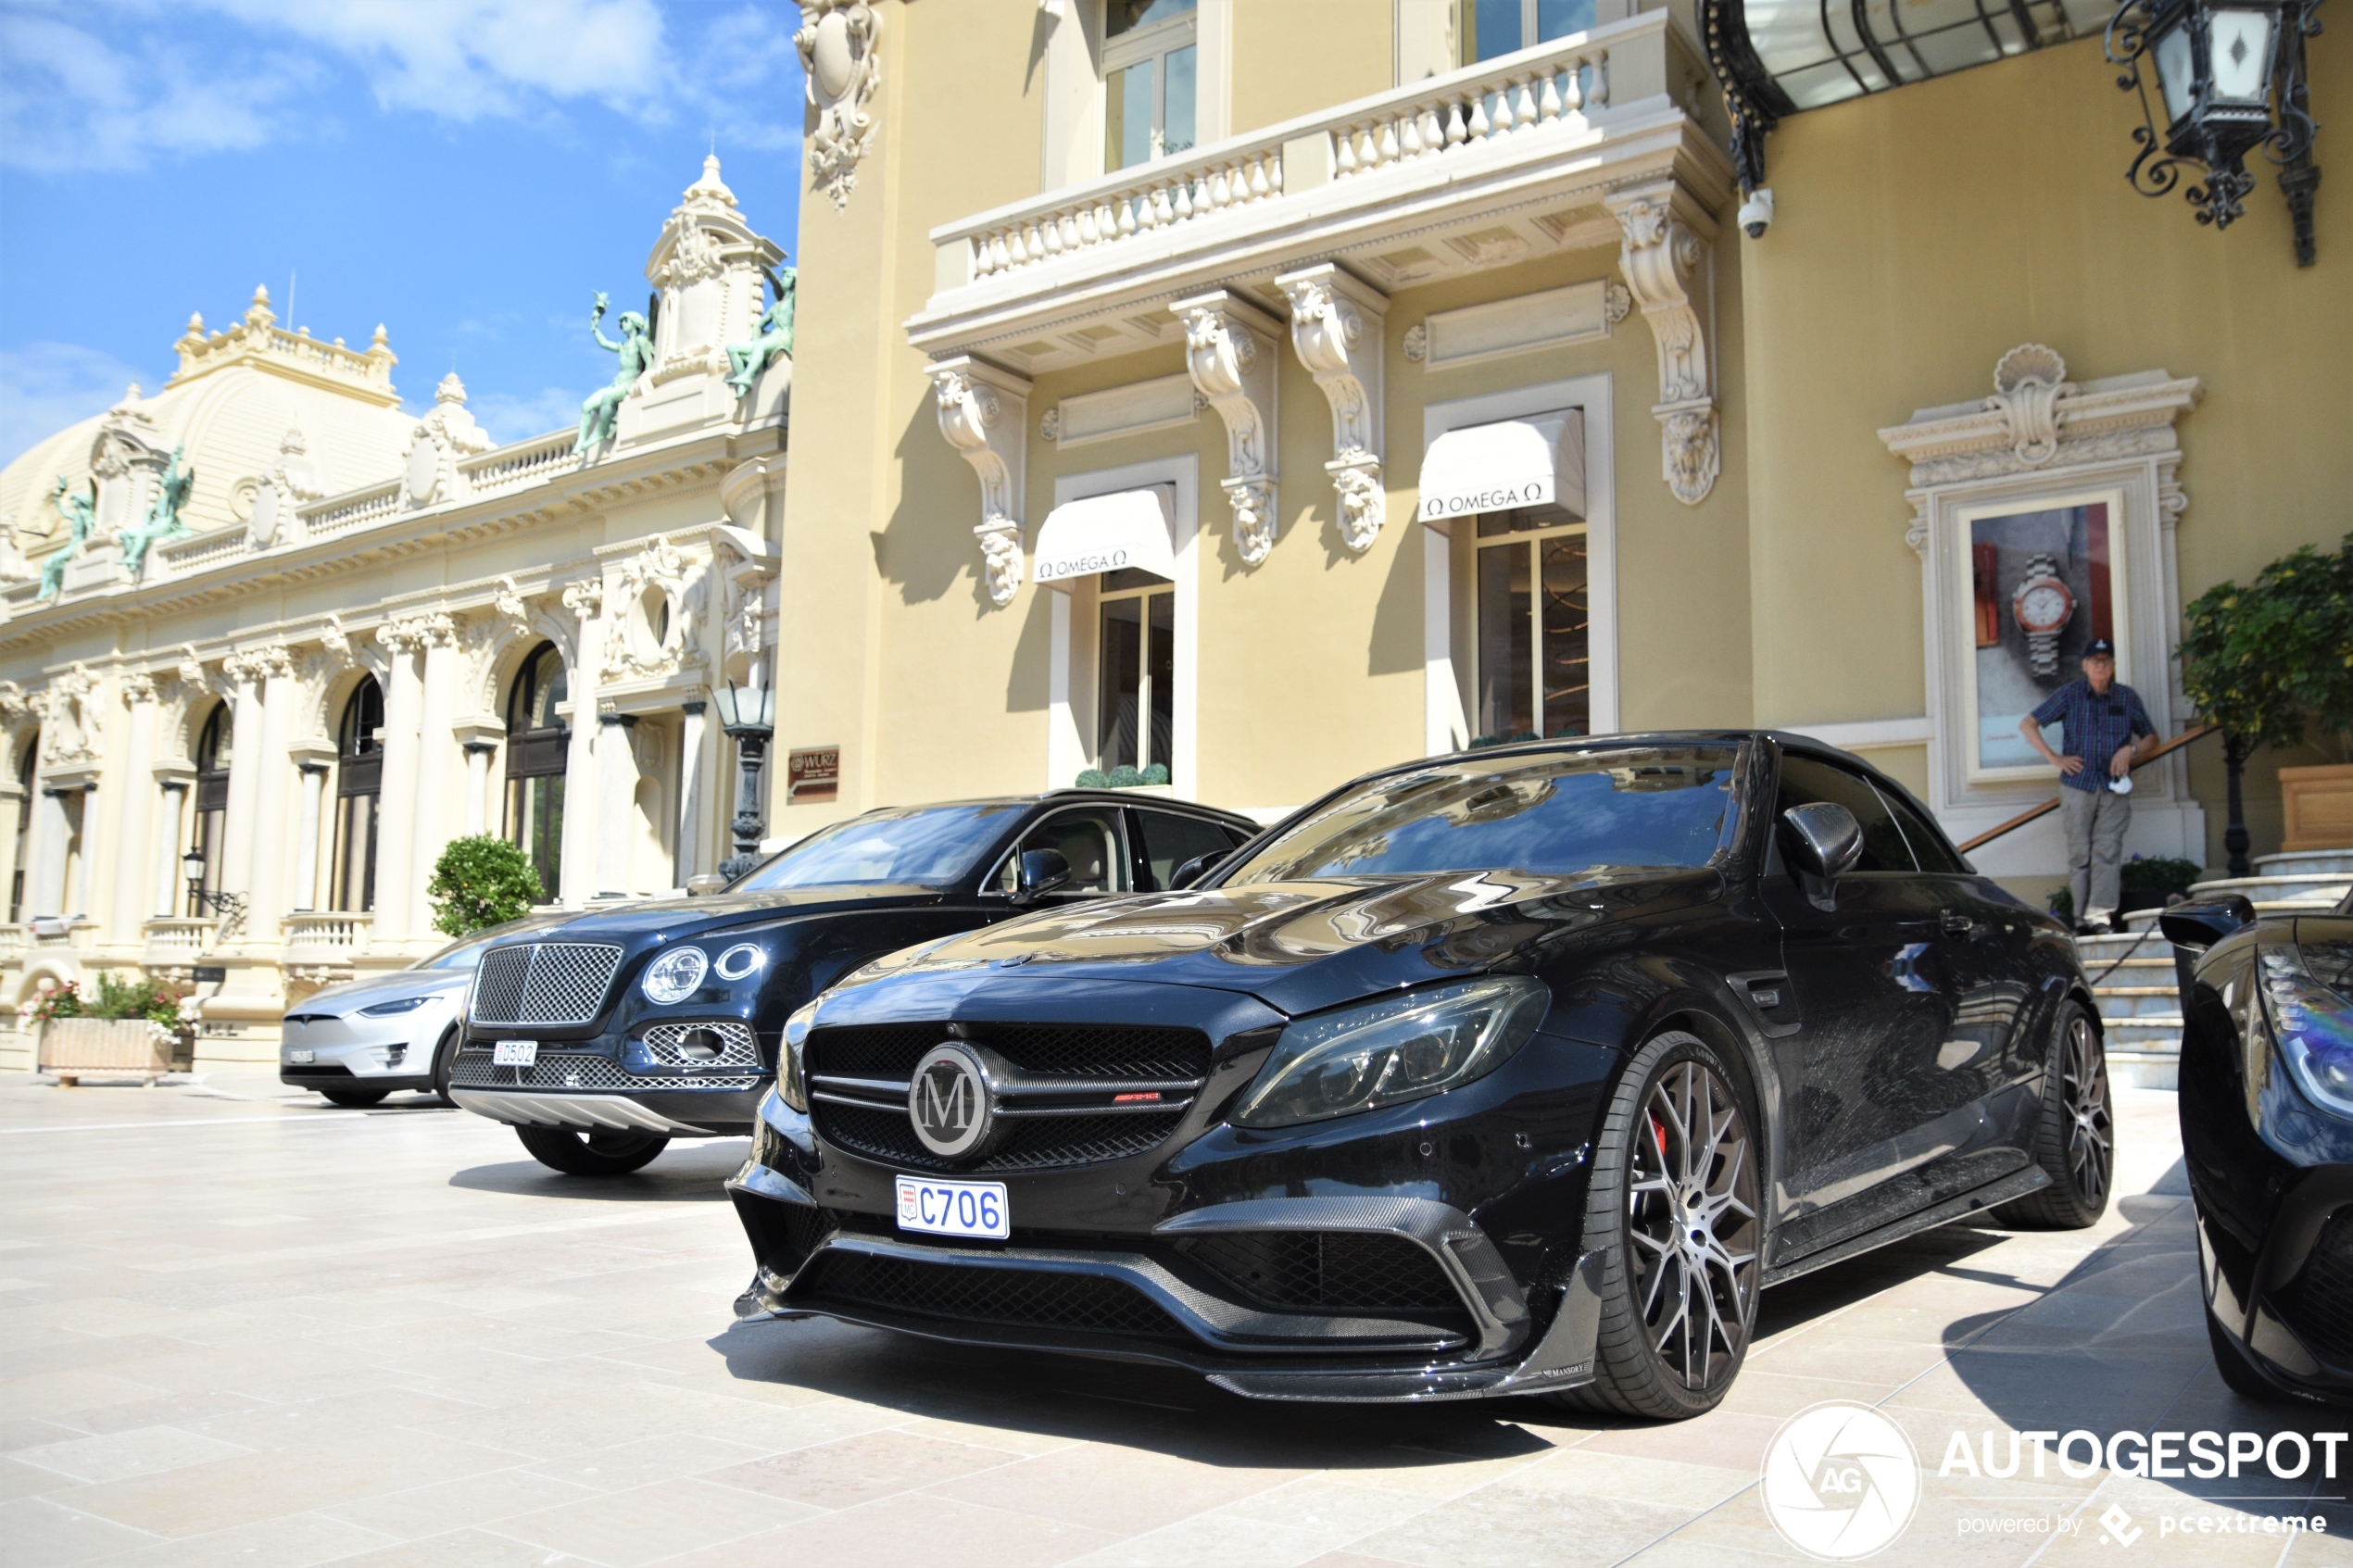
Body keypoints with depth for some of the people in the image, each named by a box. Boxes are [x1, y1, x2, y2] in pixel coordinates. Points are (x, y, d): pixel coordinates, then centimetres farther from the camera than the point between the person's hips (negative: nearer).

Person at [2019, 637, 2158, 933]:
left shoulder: (2128, 698, 9)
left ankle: (2100, 914, -14)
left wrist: (2131, 750, -4)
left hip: (2114, 788, 1)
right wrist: (2055, 758, -2)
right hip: (2078, 785, 0)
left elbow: (2151, 738, 17)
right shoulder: (2069, 695, 4)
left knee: (2107, 850, -10)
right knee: (2079, 852, 1)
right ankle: (2081, 917, 6)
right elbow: (2028, 724, 6)